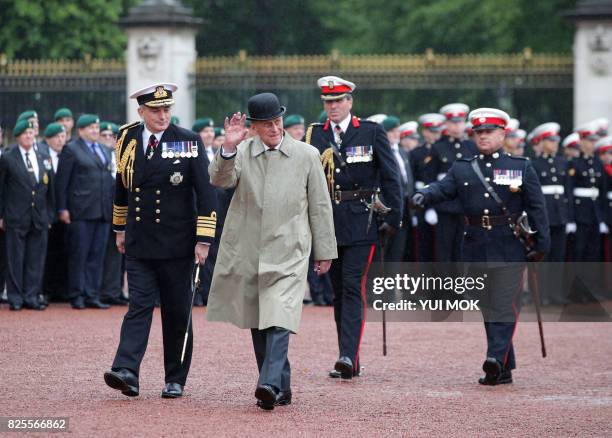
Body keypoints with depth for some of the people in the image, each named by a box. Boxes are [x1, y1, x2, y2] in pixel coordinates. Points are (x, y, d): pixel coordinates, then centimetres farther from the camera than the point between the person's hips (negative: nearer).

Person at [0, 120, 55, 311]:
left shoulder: (43, 159, 12)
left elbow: (49, 189, 15)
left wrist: (49, 215, 10)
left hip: (39, 218, 4)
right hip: (16, 218, -4)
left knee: (36, 260, 3)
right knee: (16, 260, 0)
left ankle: (31, 296, 8)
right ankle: (16, 298, 5)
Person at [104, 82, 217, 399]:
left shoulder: (189, 142, -5)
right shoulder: (127, 139, 5)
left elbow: (205, 193, -6)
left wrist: (203, 241, -11)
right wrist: (120, 228, 22)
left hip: (177, 244, -2)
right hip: (138, 243, 2)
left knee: (177, 313, 5)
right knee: (139, 305, -8)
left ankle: (175, 380, 13)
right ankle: (126, 372, -20)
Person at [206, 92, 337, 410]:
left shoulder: (307, 155, 3)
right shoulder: (242, 152, 5)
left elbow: (320, 207, 7)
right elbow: (220, 180, -12)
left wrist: (325, 252, 8)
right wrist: (228, 148, -28)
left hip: (288, 251, -3)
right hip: (247, 251, 3)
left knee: (279, 320, -17)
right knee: (258, 323, 9)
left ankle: (270, 385, -28)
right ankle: (281, 388, 19)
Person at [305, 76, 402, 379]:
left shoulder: (372, 132, 1)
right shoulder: (314, 135, 9)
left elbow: (390, 177, 1)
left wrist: (394, 219, -4)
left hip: (360, 223, -4)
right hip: (327, 223, 4)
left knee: (352, 286, -14)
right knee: (338, 291, 7)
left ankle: (348, 355, -21)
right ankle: (348, 363, 13)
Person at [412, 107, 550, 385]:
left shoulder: (522, 168, 5)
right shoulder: (462, 169, 11)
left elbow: (536, 207, 2)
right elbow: (443, 188, -5)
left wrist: (542, 244, -5)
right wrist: (424, 196, -28)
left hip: (509, 250, -4)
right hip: (476, 247, 4)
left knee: (504, 304, -13)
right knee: (487, 307, 7)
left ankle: (496, 358, -23)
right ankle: (504, 370, 12)